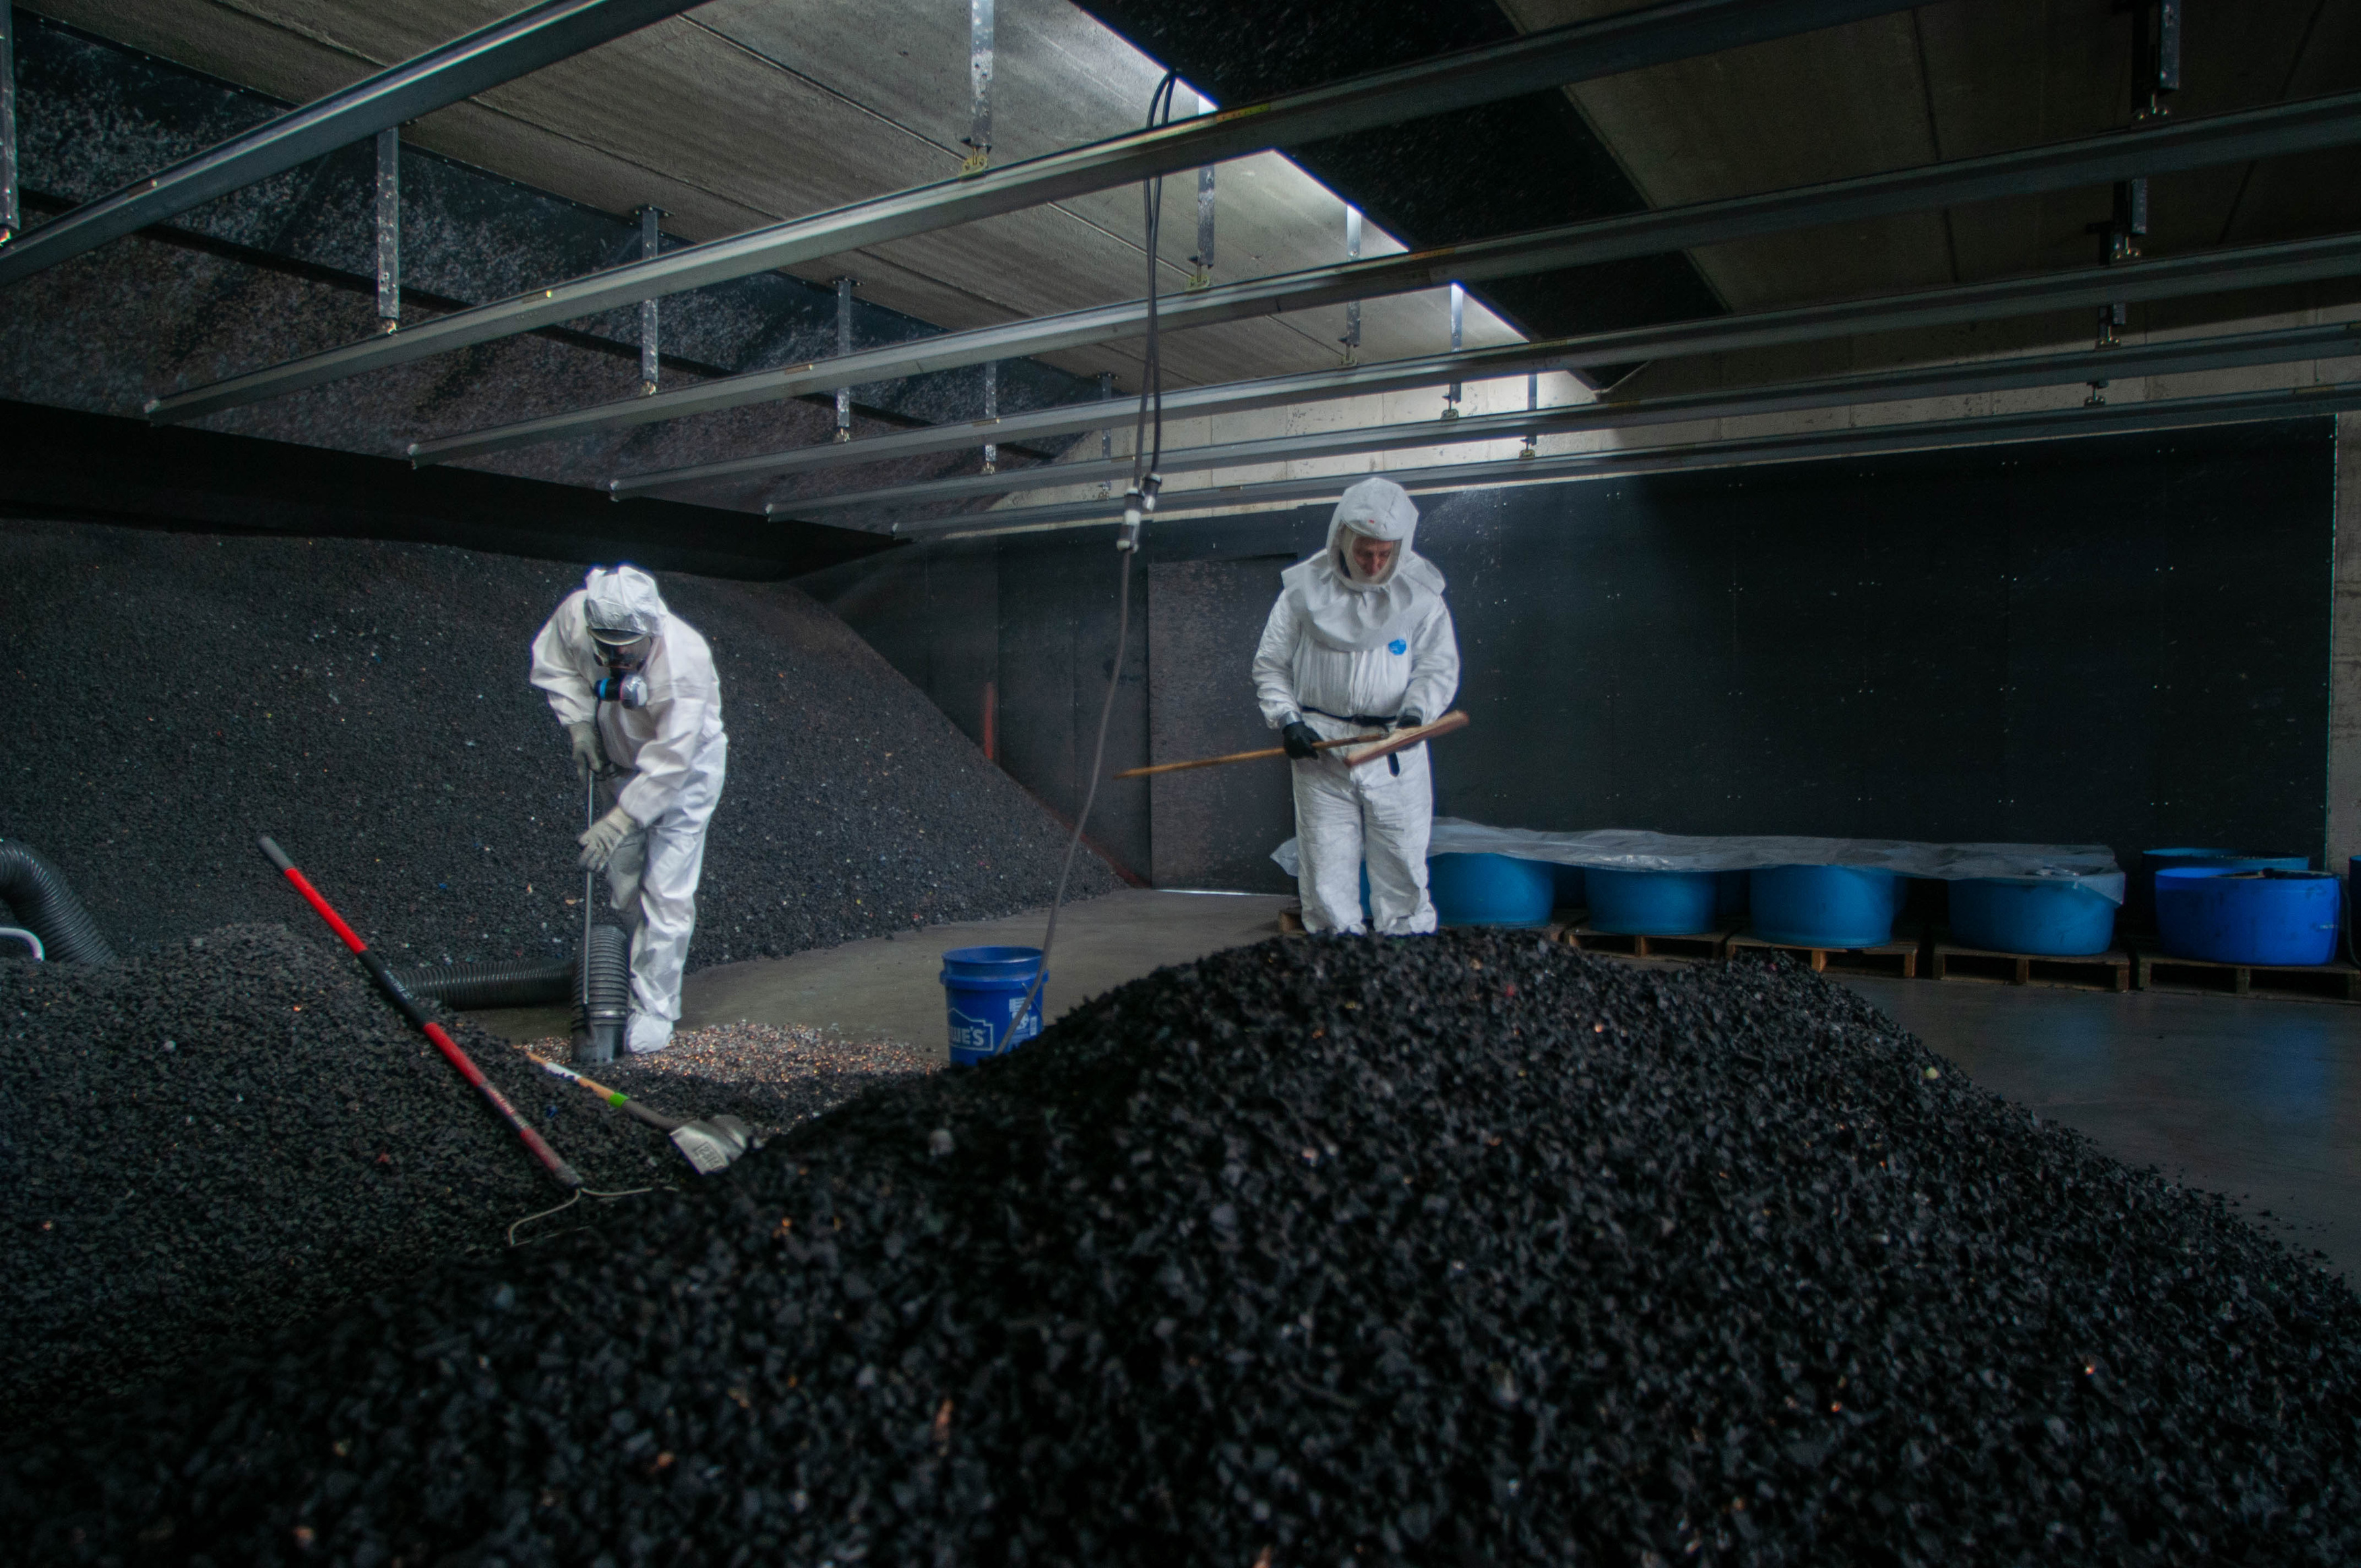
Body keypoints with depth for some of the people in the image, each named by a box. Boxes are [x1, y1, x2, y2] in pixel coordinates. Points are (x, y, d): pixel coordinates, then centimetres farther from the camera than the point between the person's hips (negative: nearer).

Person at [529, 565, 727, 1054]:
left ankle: (654, 1007, 6)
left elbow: (670, 762, -34)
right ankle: (640, 969, 37)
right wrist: (579, 721, -12)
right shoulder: (575, 614, -22)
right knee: (622, 876, 16)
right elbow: (553, 664, 1)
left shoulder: (684, 663, -38)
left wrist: (618, 821, -34)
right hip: (627, 760, 6)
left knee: (667, 891, -7)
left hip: (687, 767, -6)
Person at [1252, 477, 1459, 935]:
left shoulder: (1420, 594, 3)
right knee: (1326, 870, 1)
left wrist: (1416, 712, -19)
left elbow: (1440, 667, 1)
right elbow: (1269, 666, 8)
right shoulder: (1304, 589, 3)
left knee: (1403, 866, 3)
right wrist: (1287, 721, -6)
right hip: (1320, 750, 0)